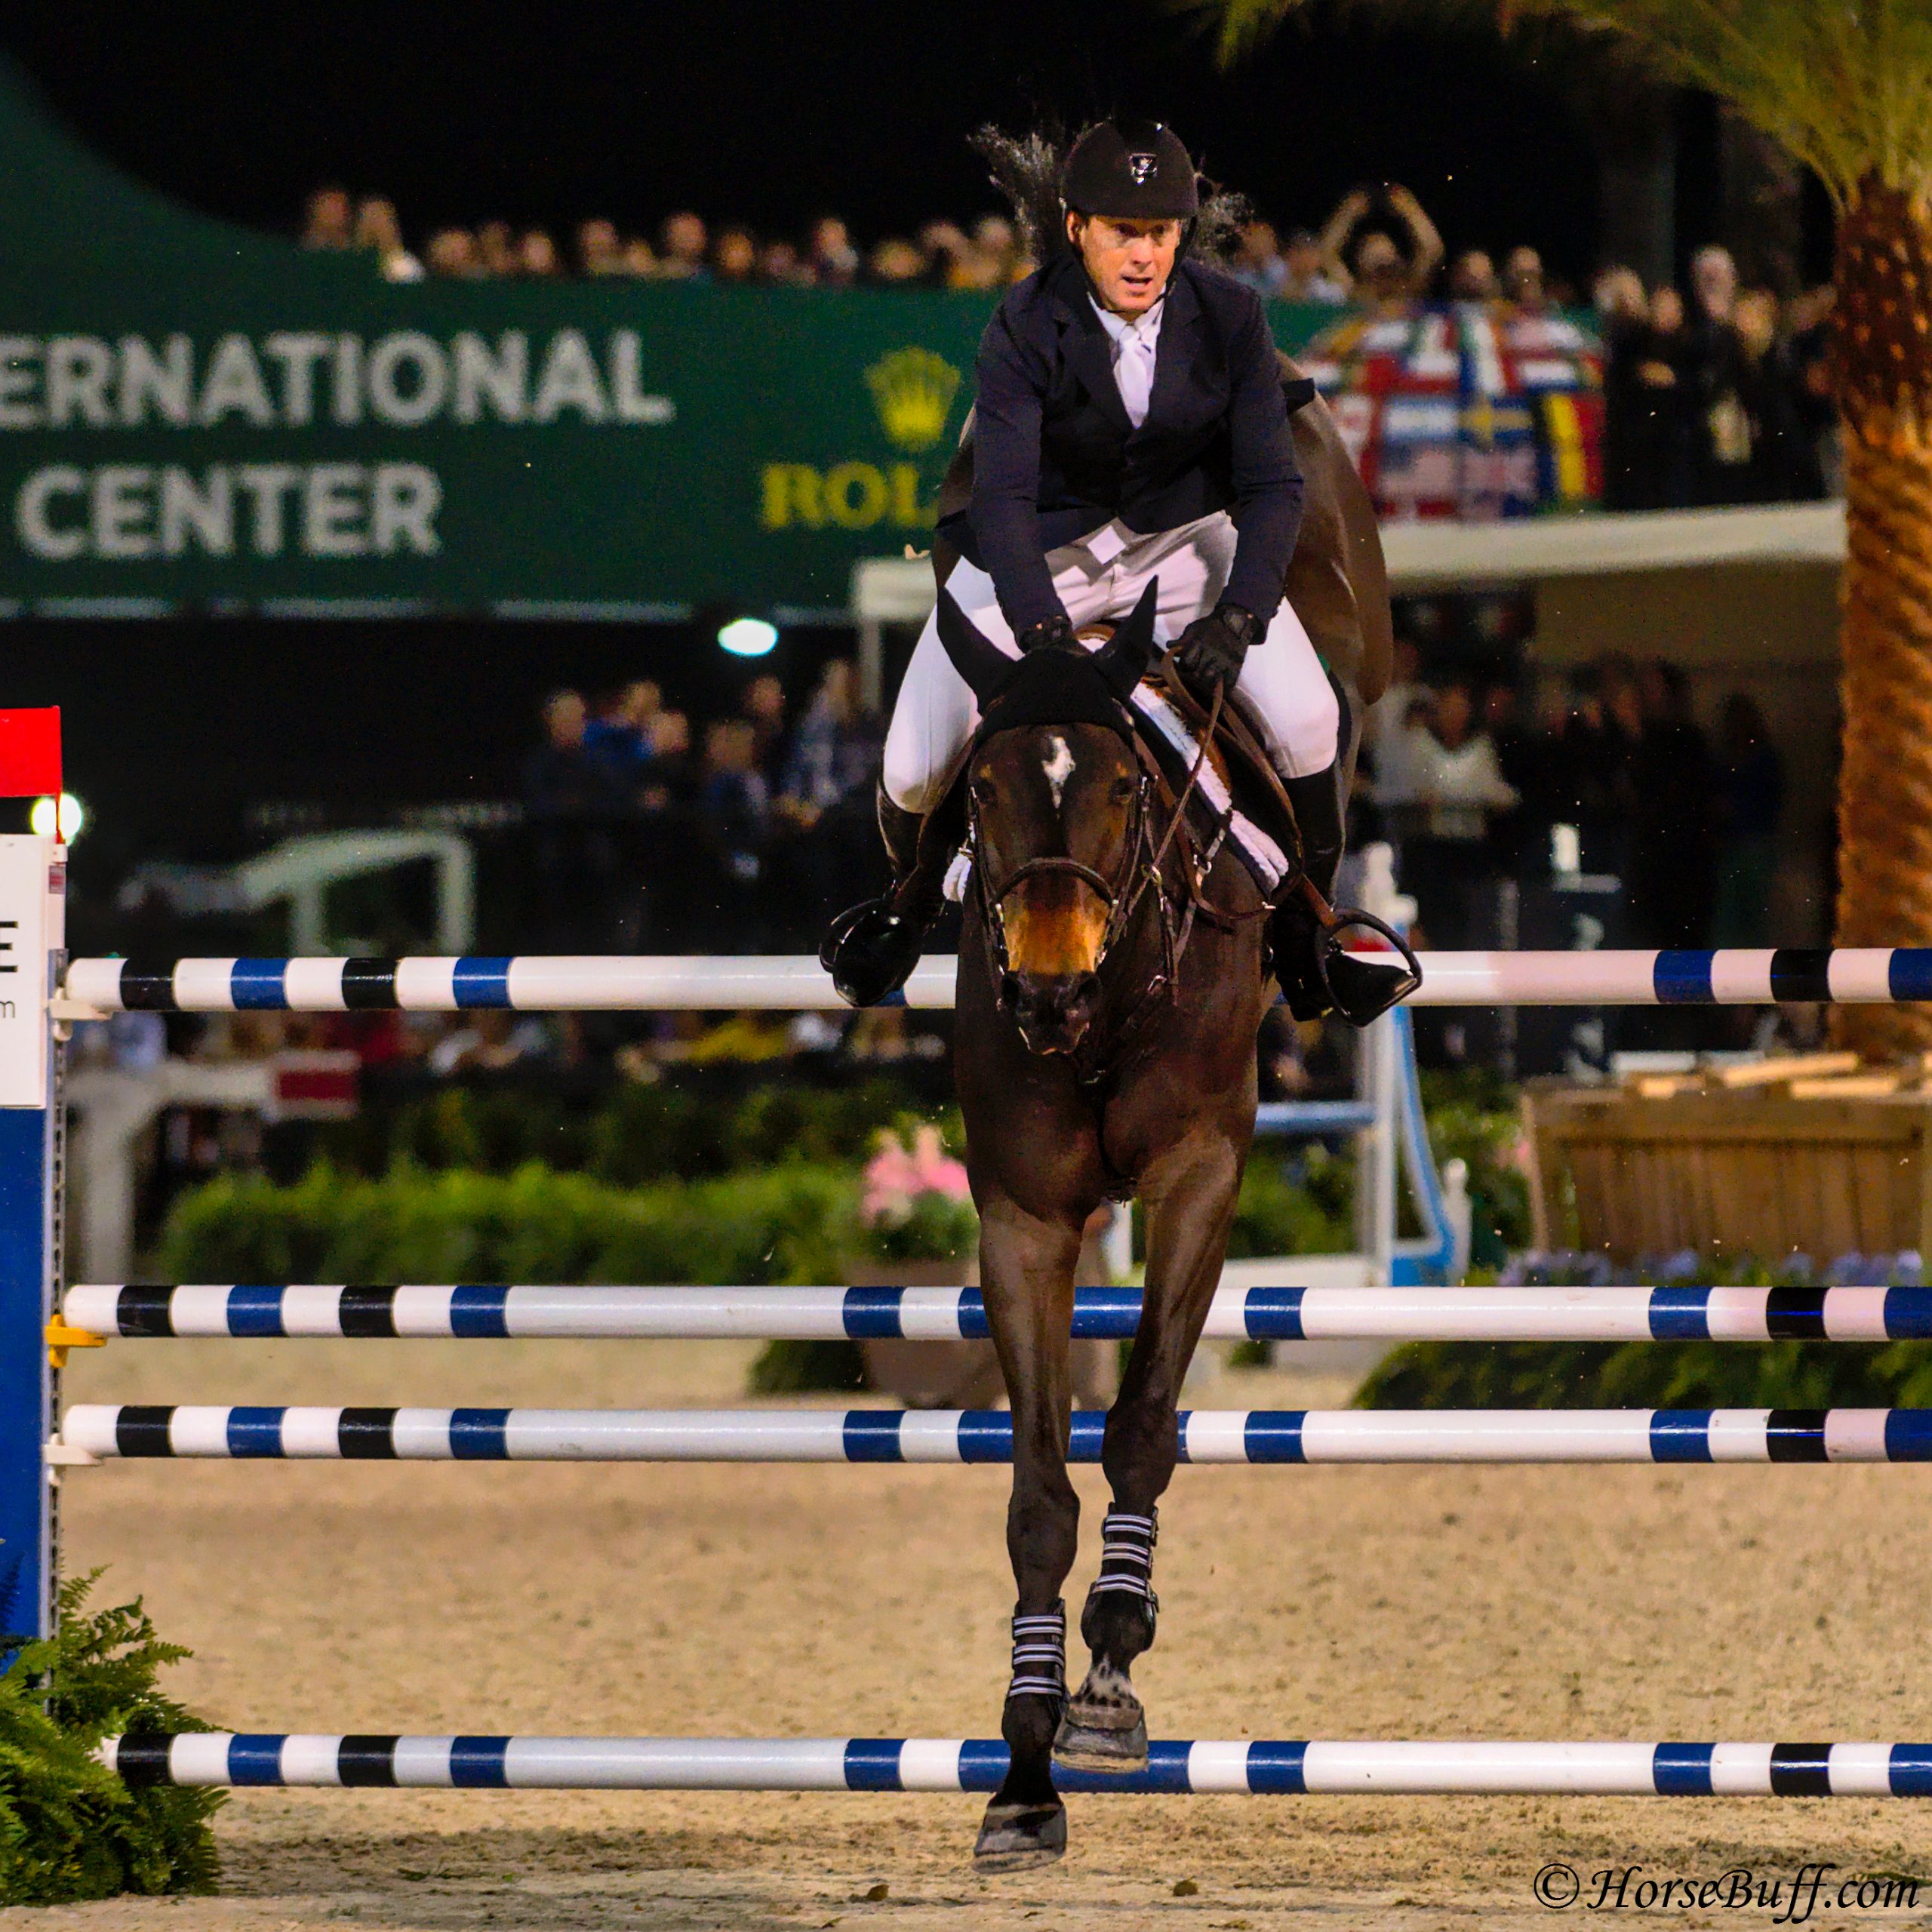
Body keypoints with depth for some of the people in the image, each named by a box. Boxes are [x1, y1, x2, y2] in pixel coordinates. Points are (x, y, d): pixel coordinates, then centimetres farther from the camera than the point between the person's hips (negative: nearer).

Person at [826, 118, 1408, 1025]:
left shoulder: (1229, 317, -16)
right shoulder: (1024, 329, -22)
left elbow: (1272, 484, -14)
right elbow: (1005, 496, -29)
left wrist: (1237, 617, -30)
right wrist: (1044, 635, -43)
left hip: (1180, 537, 1)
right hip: (1037, 549, -1)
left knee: (1304, 719, -21)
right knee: (914, 771, -11)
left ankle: (1303, 920, 6)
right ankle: (914, 892, 27)